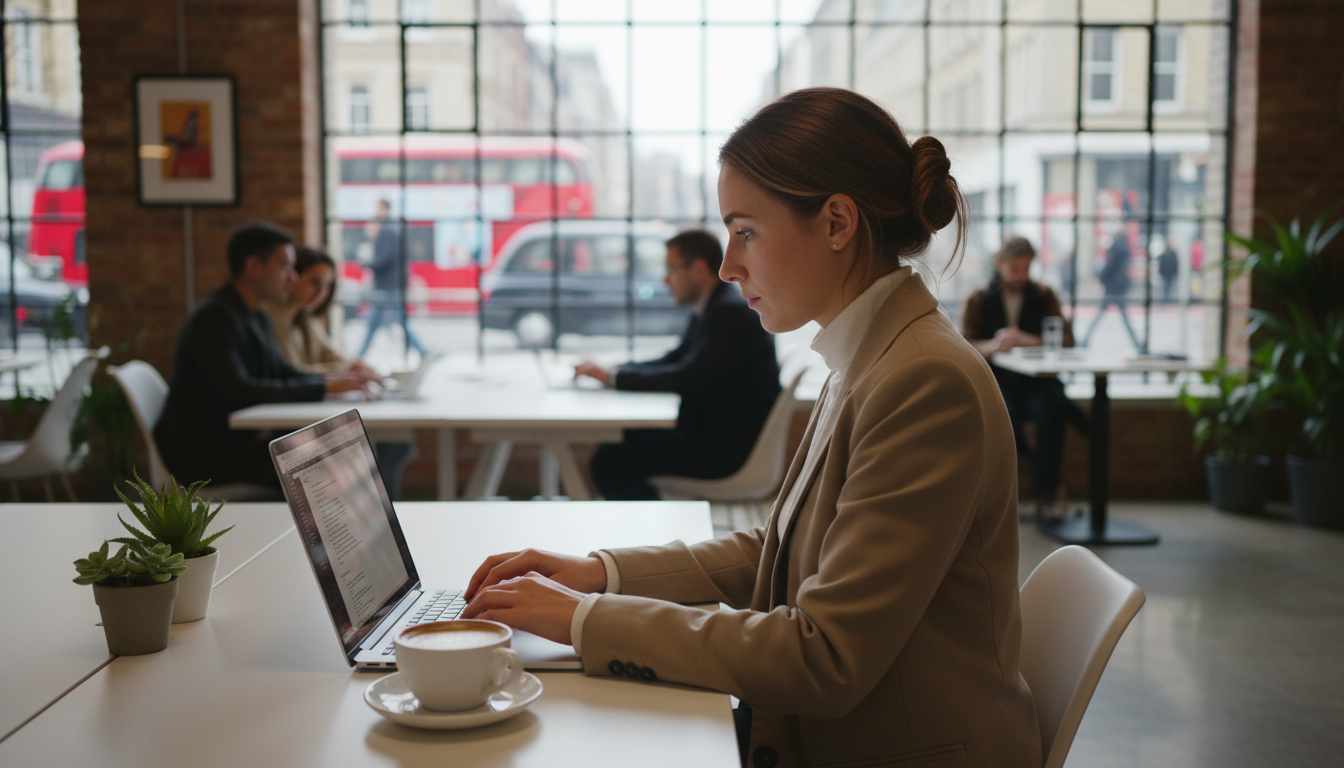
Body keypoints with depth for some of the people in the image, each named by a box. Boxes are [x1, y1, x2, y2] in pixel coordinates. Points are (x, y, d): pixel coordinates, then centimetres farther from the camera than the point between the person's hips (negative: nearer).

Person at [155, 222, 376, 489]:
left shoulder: (258, 319, 15)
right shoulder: (214, 317, -17)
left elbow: (285, 373, 17)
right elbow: (239, 391, -28)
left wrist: (337, 379, -3)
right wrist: (322, 386, -25)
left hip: (236, 442, 9)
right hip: (200, 454, -9)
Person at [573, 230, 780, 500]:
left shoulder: (731, 313, -19)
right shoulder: (710, 309, 14)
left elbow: (686, 380, -25)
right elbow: (673, 361, 18)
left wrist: (614, 376, -17)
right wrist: (609, 371, 3)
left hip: (728, 446, -11)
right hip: (707, 429, 11)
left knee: (610, 462, -17)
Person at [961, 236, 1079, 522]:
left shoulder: (1043, 295, 15)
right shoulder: (979, 301, 11)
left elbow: (1067, 339, 3)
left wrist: (1029, 340, -13)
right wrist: (992, 346, -23)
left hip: (1038, 381, 1)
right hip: (996, 381, -1)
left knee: (1051, 408, -34)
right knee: (1005, 413, -37)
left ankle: (1046, 495, -27)